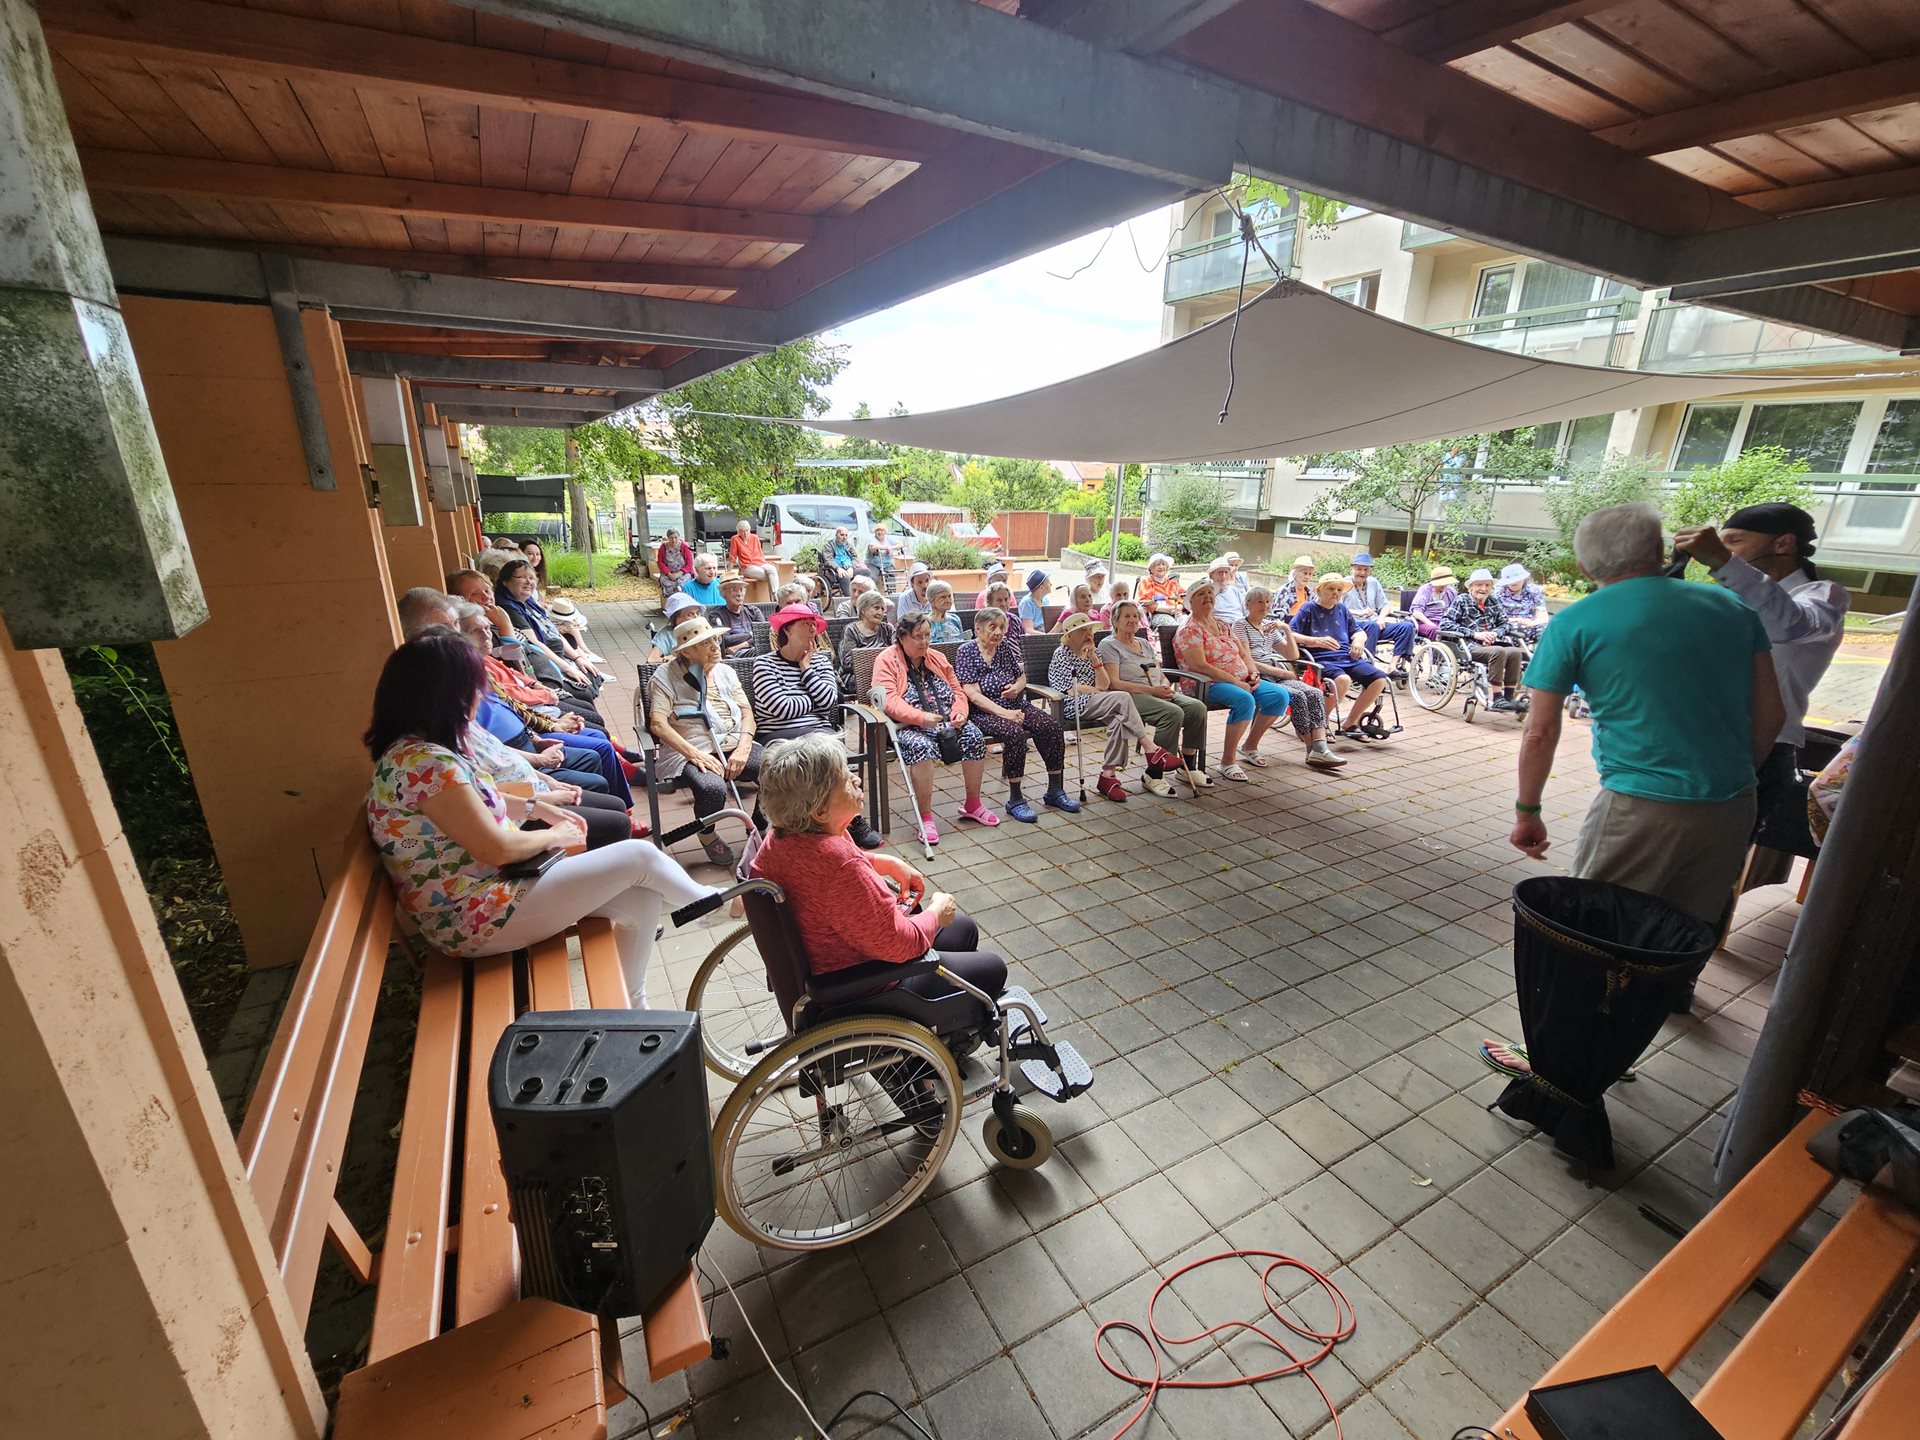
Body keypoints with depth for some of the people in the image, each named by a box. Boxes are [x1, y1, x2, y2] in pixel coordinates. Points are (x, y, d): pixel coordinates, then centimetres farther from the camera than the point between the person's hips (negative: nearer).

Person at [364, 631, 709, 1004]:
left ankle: (631, 1006, 23)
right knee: (639, 856, -9)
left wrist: (538, 807, 12)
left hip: (493, 879, 10)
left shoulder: (416, 748, 5)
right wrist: (556, 836, -6)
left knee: (642, 901, 4)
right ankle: (707, 902, 20)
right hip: (478, 920, -10)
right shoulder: (425, 763, -26)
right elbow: (498, 848, -23)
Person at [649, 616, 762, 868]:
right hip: (691, 751, -4)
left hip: (734, 746, 5)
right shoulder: (666, 676, 3)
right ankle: (707, 836, 0)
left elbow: (747, 713, 11)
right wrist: (695, 755, -19)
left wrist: (743, 748, -8)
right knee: (712, 788, -36)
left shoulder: (725, 671, 18)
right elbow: (658, 724, -9)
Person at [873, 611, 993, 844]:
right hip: (909, 726, -5)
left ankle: (972, 804, -1)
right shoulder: (887, 660, -2)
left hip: (947, 722, 6)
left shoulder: (937, 658, 17)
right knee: (922, 746, -37)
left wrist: (960, 713, -6)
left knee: (975, 737, -19)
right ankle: (925, 817, -25)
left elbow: (957, 691, 16)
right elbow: (889, 701, -15)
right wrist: (921, 718, -29)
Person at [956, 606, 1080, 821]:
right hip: (984, 713, -6)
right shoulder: (966, 652, -6)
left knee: (1051, 726, -17)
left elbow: (1022, 676, 22)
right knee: (1015, 732, -34)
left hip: (1015, 705, 6)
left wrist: (1017, 687, -3)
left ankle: (1055, 790, -6)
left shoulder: (1005, 647, 11)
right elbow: (973, 695, -14)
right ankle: (1015, 800, -22)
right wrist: (1003, 713, -22)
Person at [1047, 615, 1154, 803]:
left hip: (1094, 704, 6)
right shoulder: (1062, 655, 4)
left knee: (1119, 721, -28)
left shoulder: (1089, 653, 22)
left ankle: (1108, 775, -27)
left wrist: (1093, 657, 1)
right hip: (1075, 707, -6)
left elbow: (1104, 685, 8)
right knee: (1123, 698, -27)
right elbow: (1072, 689, -8)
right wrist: (1099, 692, -3)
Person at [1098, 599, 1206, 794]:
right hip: (1132, 696, -7)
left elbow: (1161, 674, 23)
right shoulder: (1109, 645, 2)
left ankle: (1187, 766, -6)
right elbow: (1114, 683, -11)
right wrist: (1152, 690, -17)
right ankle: (1152, 776, -26)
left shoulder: (1145, 643, 26)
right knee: (1173, 712, -33)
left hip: (1158, 693, 7)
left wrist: (1167, 686, -3)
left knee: (1197, 707, -19)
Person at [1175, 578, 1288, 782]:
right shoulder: (1189, 630, -8)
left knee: (1279, 695, -7)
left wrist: (1254, 673, -1)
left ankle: (1251, 745, 9)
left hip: (1241, 681, 8)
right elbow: (1200, 666, -19)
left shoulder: (1223, 625, 18)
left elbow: (1244, 654, 20)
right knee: (1245, 700, -34)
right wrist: (1236, 682, -19)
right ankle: (1228, 761, -24)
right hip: (1208, 685, -8)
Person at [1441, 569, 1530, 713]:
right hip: (1469, 646, -5)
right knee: (1498, 651, -31)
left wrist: (1495, 633, -4)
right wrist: (1474, 634, -15)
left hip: (1489, 645, 5)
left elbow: (1506, 622, 21)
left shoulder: (1493, 602, 19)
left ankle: (1508, 698, -17)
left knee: (1515, 652, -23)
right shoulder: (1462, 601, 4)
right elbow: (1445, 624, -8)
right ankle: (1496, 700, -27)